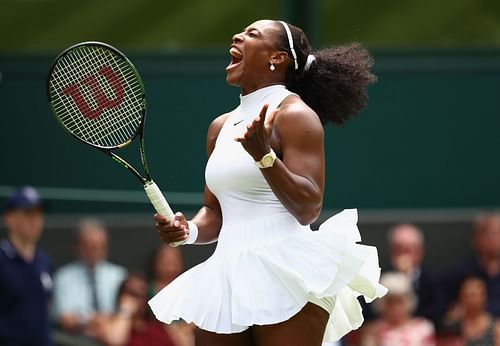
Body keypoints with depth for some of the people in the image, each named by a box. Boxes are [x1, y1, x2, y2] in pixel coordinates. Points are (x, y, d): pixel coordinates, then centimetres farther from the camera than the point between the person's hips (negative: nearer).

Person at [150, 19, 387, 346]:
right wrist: (190, 230, 3)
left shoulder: (294, 115, -4)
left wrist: (263, 155, -24)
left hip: (286, 275, -7)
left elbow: (308, 209, -12)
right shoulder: (221, 127, 18)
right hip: (227, 277, 7)